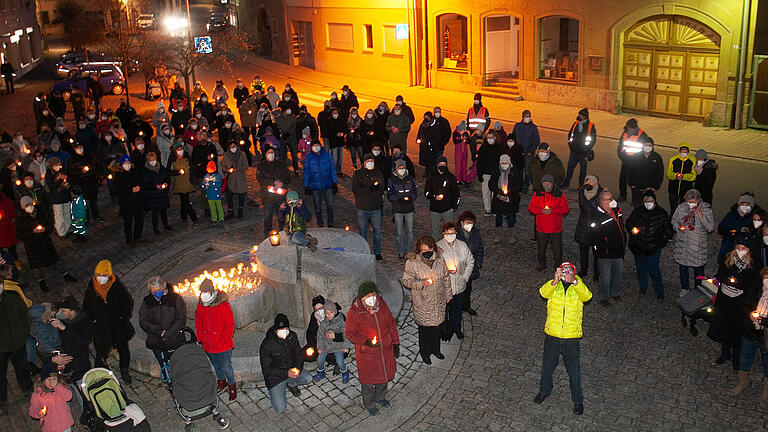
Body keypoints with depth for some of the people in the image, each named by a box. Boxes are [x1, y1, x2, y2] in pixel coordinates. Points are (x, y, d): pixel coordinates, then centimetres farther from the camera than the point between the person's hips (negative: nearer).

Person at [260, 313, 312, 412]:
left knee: (308, 378, -22)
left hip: (291, 369, 5)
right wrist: (286, 373, -30)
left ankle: (290, 383, 10)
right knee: (280, 408, -14)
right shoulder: (267, 345, -24)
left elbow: (299, 353, 3)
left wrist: (298, 368, -18)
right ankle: (272, 390, 18)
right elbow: (266, 369, -19)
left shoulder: (292, 336, -9)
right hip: (275, 376, -5)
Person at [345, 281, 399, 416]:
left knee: (384, 374, 24)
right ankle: (369, 404, 39)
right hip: (367, 353, -5)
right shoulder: (354, 312, -23)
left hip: (385, 349, 5)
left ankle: (380, 397, 51)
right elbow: (349, 333, -13)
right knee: (368, 379, 14)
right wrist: (365, 341, -25)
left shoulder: (382, 304, -9)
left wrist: (395, 343, 2)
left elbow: (391, 324, 3)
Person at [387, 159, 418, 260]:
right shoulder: (392, 180, -3)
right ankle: (401, 252, 15)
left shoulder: (410, 178, 3)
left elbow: (415, 192, 8)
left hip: (409, 208, 2)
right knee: (399, 232, 3)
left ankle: (409, 251, 20)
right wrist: (398, 199, -19)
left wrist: (411, 198, -13)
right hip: (397, 209, -2)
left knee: (409, 231, 7)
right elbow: (389, 195, -3)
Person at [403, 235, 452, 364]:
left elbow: (446, 277, 7)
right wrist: (421, 283, -27)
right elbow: (407, 281, -12)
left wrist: (448, 294, 12)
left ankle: (435, 349, 43)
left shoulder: (439, 258, -6)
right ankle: (425, 352, 34)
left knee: (437, 325, 20)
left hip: (438, 300, 4)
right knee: (424, 328, 12)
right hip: (422, 302, -4)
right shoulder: (412, 262, -18)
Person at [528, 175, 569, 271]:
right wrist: (541, 211, -16)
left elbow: (566, 209, -5)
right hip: (541, 227, 2)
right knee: (541, 247, 15)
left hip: (556, 228, -1)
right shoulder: (537, 194, 2)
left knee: (557, 248, 6)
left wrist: (553, 210, -19)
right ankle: (542, 263, 34)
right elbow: (531, 208, 2)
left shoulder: (560, 194, -2)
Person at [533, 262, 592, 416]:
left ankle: (577, 400, 25)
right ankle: (545, 390, 41)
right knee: (547, 366, 17)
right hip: (552, 335, 1)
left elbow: (587, 296, -23)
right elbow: (543, 292, -21)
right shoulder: (553, 286, 1)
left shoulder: (578, 287, -1)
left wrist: (574, 281, -39)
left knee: (574, 371, 6)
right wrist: (555, 281, -39)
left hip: (572, 337, -1)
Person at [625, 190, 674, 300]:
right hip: (638, 247, 2)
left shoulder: (662, 213, -7)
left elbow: (669, 230, 3)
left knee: (654, 270, 1)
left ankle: (659, 292, 19)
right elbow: (628, 222, 11)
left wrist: (661, 242, -6)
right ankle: (643, 287, 41)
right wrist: (632, 230, -9)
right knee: (641, 269, 19)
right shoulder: (637, 211, -5)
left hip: (654, 249, -2)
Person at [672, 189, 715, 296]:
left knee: (698, 267, 11)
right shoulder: (681, 207, -6)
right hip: (682, 243, 2)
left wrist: (701, 216, -26)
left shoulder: (706, 209, -12)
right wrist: (678, 227, -15)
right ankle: (684, 288, 37)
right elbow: (674, 221, 6)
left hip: (698, 245, -2)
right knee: (683, 266, 17)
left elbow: (710, 228, -13)